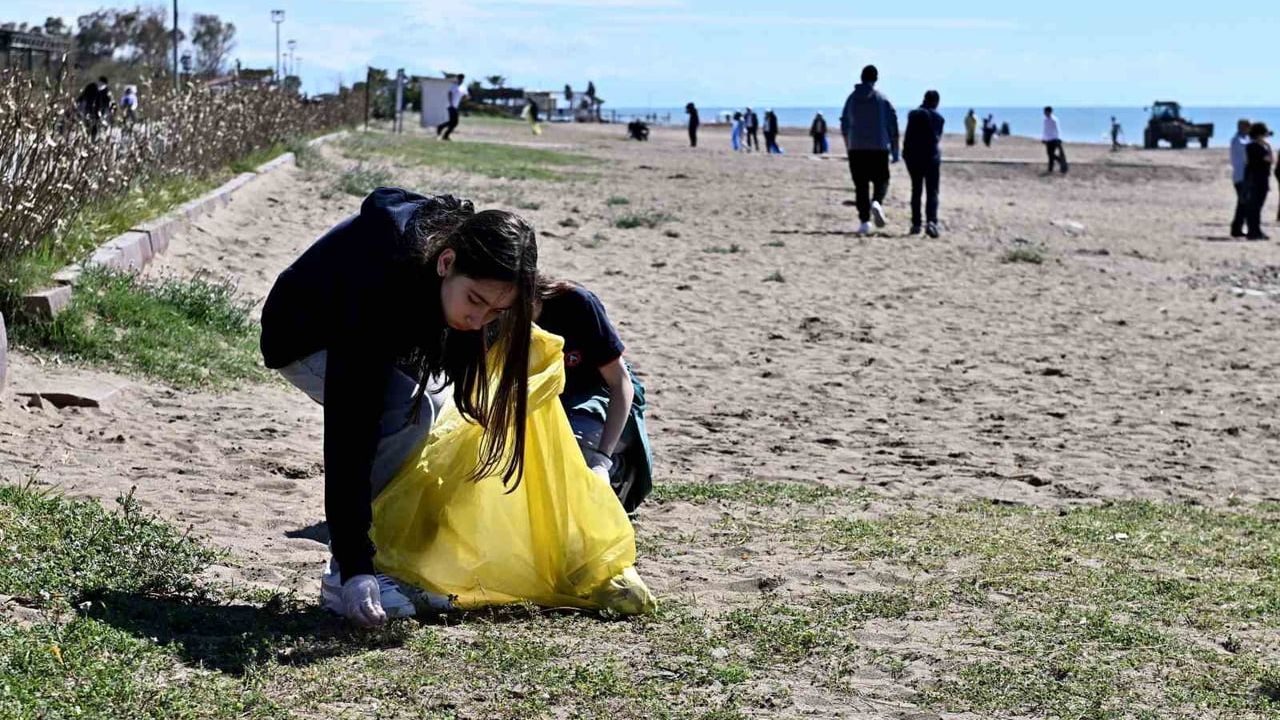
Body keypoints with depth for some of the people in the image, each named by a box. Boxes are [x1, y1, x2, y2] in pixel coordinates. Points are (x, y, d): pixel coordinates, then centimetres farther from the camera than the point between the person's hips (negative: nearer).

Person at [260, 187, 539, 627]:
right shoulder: (374, 288, -44)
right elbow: (350, 433, -46)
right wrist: (355, 568, -47)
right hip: (305, 340, -8)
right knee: (409, 412, -29)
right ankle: (343, 575, -21)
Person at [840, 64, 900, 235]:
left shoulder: (852, 99, 5)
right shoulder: (882, 99, -2)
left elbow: (844, 126, 11)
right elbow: (892, 126, -4)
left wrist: (848, 147, 23)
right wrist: (895, 151, 2)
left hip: (856, 149, 2)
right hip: (879, 148, -2)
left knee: (860, 186, 5)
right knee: (881, 181, 10)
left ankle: (864, 222, -1)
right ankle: (876, 202, -21)